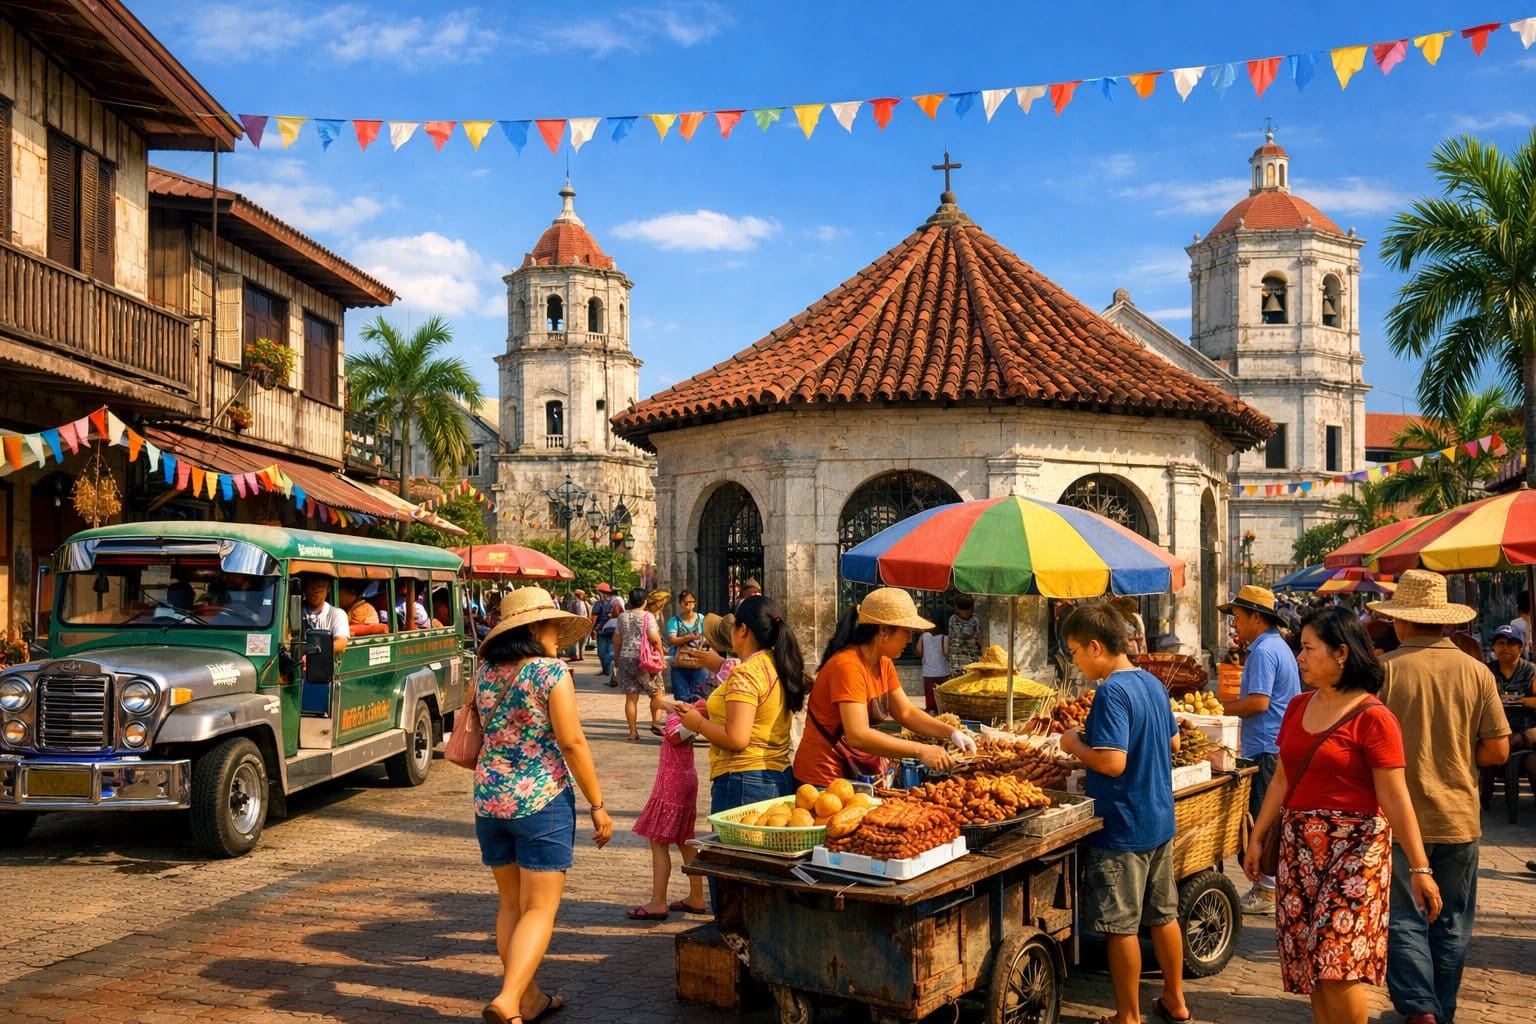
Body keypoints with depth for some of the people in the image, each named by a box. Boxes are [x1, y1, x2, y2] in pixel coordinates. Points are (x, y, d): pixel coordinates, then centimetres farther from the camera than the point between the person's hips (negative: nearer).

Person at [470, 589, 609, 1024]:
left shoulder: (485, 673, 5)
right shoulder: (551, 672, -12)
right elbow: (572, 743, -14)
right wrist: (598, 805, -9)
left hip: (489, 800, 6)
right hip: (541, 801, -6)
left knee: (510, 905, 16)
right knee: (539, 909, 0)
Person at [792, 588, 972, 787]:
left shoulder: (883, 664, 6)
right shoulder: (848, 666, -24)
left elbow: (906, 712, 8)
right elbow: (858, 737, -31)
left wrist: (951, 733, -6)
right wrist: (920, 750, -30)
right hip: (825, 780, -9)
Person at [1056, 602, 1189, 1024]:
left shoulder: (1112, 692, -21)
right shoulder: (1153, 683, 6)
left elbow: (1113, 763, -28)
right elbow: (1173, 742, 18)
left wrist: (1076, 745, -11)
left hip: (1122, 828, -9)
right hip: (1160, 821, 9)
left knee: (1121, 925, 4)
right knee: (1163, 914, 20)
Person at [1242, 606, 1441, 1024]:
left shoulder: (1372, 717, -13)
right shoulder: (1298, 708, 8)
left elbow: (1395, 798, -15)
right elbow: (1281, 780, 14)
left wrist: (1419, 867, -16)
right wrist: (1257, 837, 14)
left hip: (1353, 848, -7)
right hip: (1299, 846, 7)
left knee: (1338, 965, -8)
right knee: (1311, 965, 10)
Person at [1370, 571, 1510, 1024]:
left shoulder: (1384, 668, -12)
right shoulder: (1477, 672, -4)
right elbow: (1497, 750, -1)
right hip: (1459, 818, 3)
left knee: (1404, 919, 6)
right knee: (1451, 924, 15)